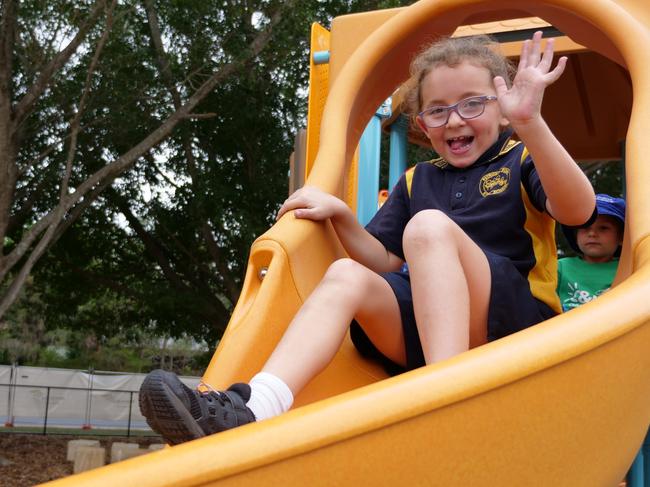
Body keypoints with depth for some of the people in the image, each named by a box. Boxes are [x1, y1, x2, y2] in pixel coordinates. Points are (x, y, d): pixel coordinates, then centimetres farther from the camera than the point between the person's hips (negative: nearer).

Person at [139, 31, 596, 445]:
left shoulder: (523, 161, 7)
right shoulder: (416, 182, 22)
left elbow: (578, 211, -14)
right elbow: (385, 263, 20)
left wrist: (530, 122, -28)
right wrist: (341, 215, 3)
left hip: (515, 320, -4)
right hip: (424, 332, 4)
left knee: (430, 226, -26)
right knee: (346, 275, -20)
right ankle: (254, 407, -43)